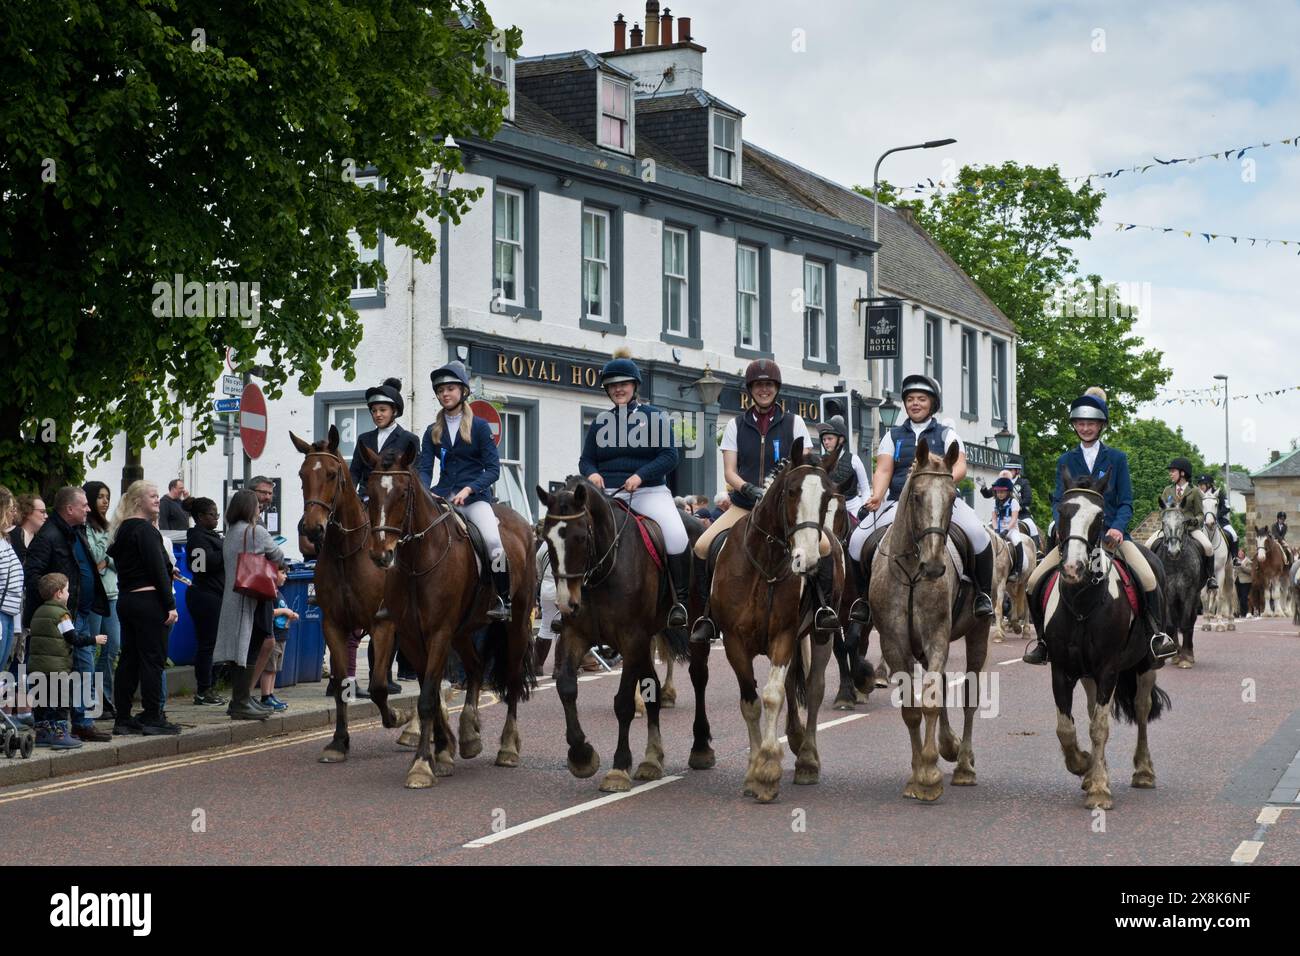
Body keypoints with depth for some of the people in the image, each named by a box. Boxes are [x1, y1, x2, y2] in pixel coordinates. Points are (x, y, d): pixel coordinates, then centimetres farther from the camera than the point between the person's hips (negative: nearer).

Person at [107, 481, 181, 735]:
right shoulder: (145, 529, -12)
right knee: (153, 658, -4)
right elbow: (158, 569, -16)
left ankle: (122, 719, 12)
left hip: (126, 599, 9)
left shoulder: (121, 529, 16)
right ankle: (152, 717, -3)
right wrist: (170, 605, -16)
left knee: (129, 658, 10)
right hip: (148, 599, -9)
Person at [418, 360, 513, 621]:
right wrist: (424, 492, -15)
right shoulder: (433, 432, 14)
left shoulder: (479, 427, 4)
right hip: (443, 493, 4)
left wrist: (468, 489, -17)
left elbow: (493, 468, -2)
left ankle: (503, 598, -16)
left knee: (493, 541, -29)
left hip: (475, 495, -4)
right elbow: (425, 469, 7)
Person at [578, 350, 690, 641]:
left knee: (676, 536, -27)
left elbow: (670, 456, -4)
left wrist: (640, 475, -18)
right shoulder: (600, 422, 15)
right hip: (607, 493, 3)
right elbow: (586, 459, 16)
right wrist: (592, 474, -9)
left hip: (649, 491, -3)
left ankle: (681, 601, -13)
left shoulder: (654, 417, 5)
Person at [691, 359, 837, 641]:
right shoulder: (735, 426, 8)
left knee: (824, 544, -27)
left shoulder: (794, 423, 6)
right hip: (744, 504, 1)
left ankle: (824, 608, -10)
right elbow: (729, 472, 2)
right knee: (702, 547, -20)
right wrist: (749, 489, -19)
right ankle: (709, 615, -6)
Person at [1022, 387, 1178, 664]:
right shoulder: (1066, 461, 11)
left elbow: (1125, 503, 3)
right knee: (1034, 581, -14)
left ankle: (1157, 633, 0)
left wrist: (1117, 528, -18)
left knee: (1149, 581, -22)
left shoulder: (1116, 458, 7)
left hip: (1111, 533, -2)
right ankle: (1042, 636, 6)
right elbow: (1058, 501, 5)